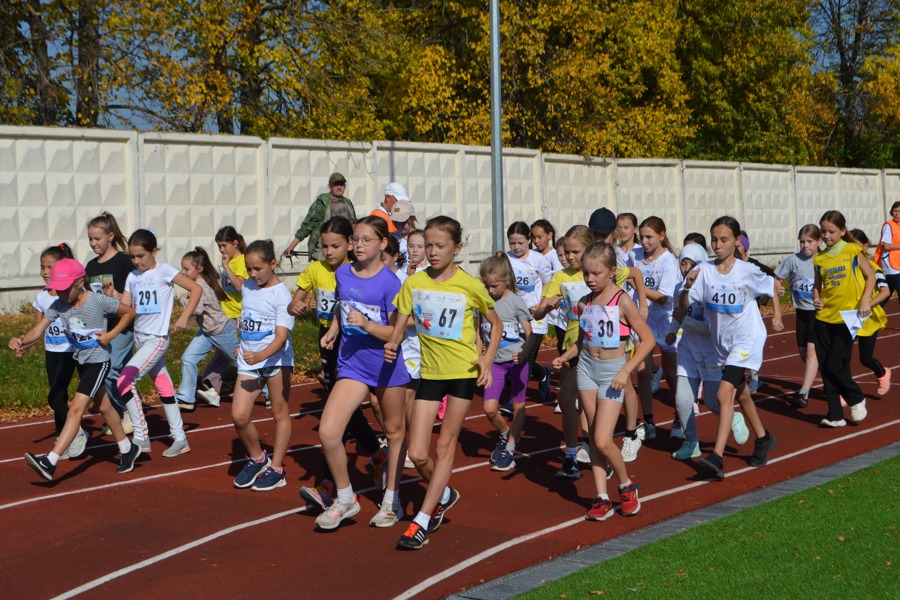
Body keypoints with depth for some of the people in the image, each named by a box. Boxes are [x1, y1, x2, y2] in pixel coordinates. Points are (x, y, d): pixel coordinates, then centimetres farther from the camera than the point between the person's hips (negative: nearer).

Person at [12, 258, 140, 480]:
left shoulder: (99, 301, -20)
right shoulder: (57, 306, -8)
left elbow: (129, 312, -6)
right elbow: (37, 331, -15)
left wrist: (111, 334, -16)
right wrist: (22, 341, -35)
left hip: (98, 360, -7)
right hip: (80, 360, 7)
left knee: (76, 409, -16)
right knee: (105, 406, 20)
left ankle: (50, 461, -21)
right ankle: (127, 449, 37)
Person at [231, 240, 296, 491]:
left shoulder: (281, 294, -13)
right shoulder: (247, 287, 6)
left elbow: (282, 336, -22)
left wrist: (260, 355, -36)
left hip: (276, 359, -5)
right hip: (248, 360, 5)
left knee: (280, 412, 6)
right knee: (238, 416, -4)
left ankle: (276, 469, 16)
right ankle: (257, 458, 19)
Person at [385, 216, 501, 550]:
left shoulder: (470, 286, -7)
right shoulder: (414, 283, 0)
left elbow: (496, 324, 4)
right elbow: (400, 326, 2)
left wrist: (488, 358, -9)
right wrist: (392, 343, -20)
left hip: (463, 371, -3)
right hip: (430, 372, 3)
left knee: (446, 445, 0)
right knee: (417, 453, -2)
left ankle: (422, 521, 4)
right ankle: (444, 495, 28)